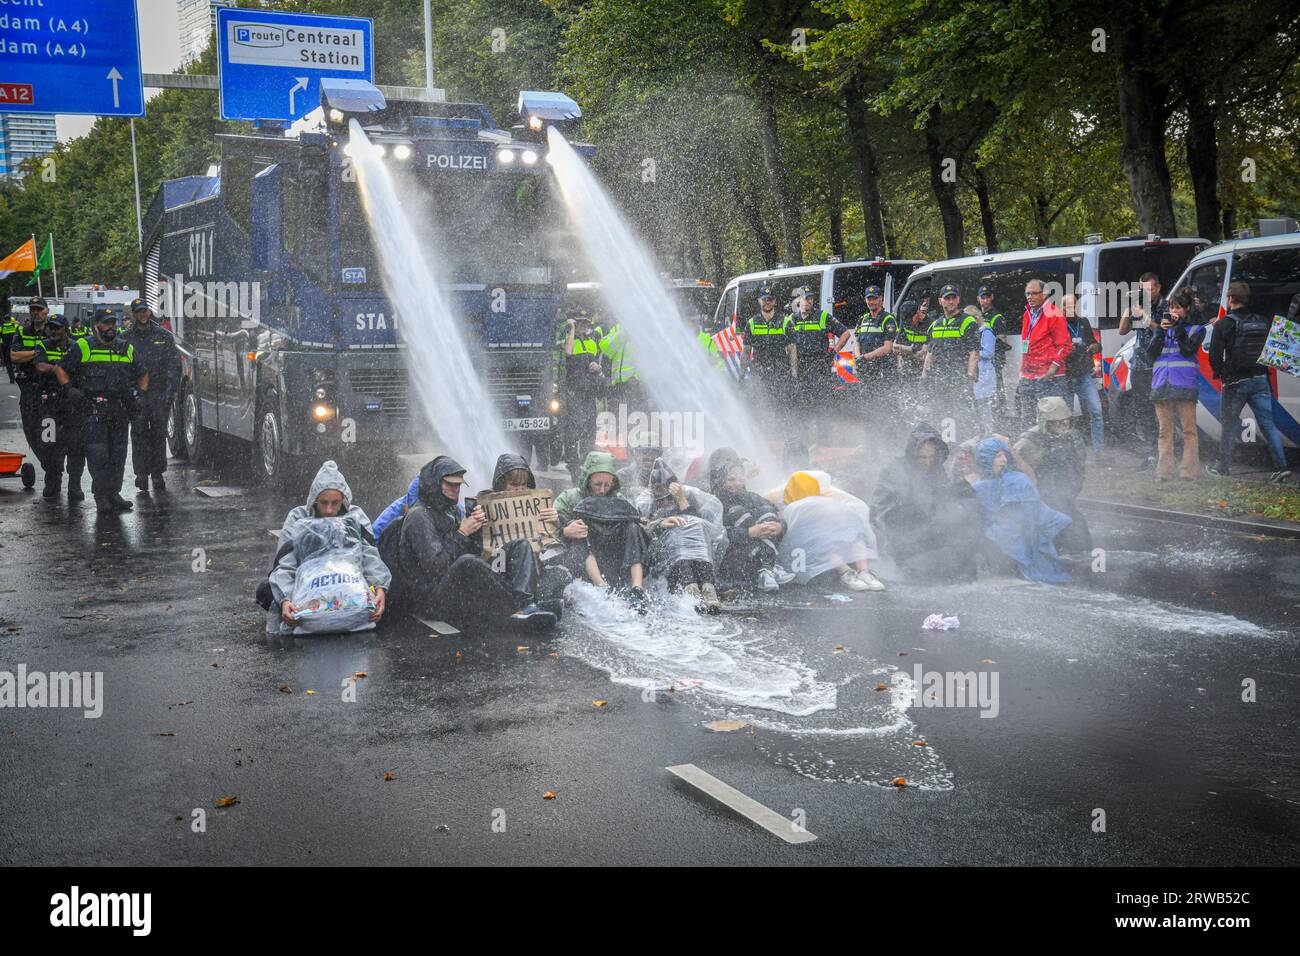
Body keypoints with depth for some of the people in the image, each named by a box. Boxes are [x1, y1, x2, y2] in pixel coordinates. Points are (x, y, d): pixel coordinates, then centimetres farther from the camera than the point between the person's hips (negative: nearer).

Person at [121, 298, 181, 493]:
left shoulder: (164, 336, 7)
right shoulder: (126, 338, 8)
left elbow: (174, 365, 4)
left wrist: (170, 392, -6)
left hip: (160, 394, 0)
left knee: (159, 434, 5)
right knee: (139, 434, -5)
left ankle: (157, 474, 13)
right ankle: (141, 475, -1)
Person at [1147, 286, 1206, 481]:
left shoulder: (1196, 328, 7)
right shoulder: (1165, 327, 17)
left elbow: (1188, 350, -9)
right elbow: (1150, 354, 7)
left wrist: (1179, 328, -9)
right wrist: (1161, 332, -5)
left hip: (1185, 384, -4)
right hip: (1161, 384, 4)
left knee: (1189, 429, -5)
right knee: (1165, 431, 4)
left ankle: (1189, 471, -5)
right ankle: (1164, 471, 4)